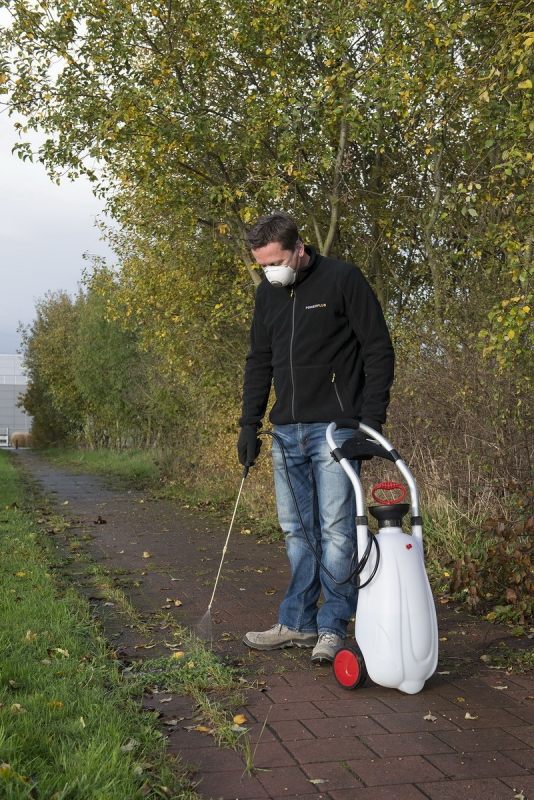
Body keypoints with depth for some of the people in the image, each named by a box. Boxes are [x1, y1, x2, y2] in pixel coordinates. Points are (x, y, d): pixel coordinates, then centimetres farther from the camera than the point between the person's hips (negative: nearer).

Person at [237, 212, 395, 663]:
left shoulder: (343, 280, -8)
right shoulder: (268, 293, 11)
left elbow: (378, 350, -7)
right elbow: (259, 361, 17)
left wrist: (373, 420, -13)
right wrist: (250, 423, 10)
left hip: (334, 428, -6)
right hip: (287, 431, 6)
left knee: (336, 529, -4)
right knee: (297, 531, 10)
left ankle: (333, 628, 7)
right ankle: (298, 624, 20)